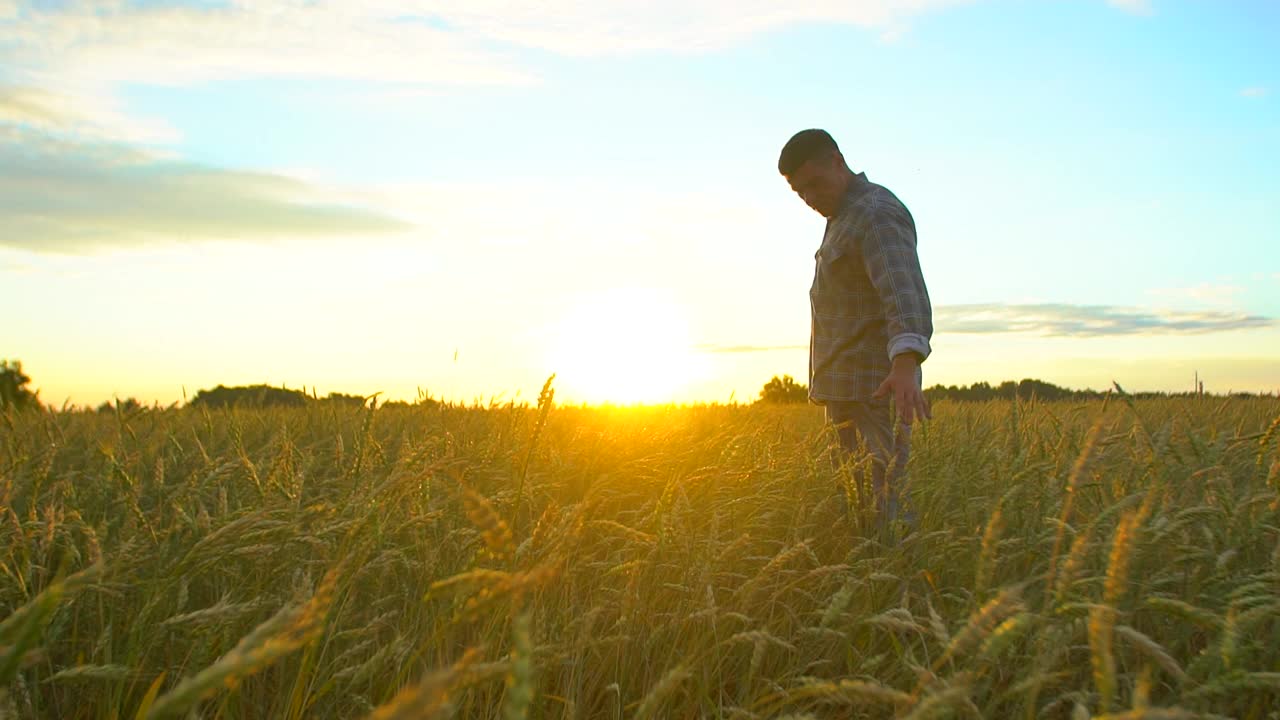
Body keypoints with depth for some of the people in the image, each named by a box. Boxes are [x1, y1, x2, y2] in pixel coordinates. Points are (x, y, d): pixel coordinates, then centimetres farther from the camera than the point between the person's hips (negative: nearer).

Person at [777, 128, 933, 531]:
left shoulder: (877, 216, -13)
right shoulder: (844, 218, 19)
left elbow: (906, 291, -31)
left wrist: (906, 366, -48)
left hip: (877, 387, -9)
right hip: (846, 387, 10)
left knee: (887, 494, -14)